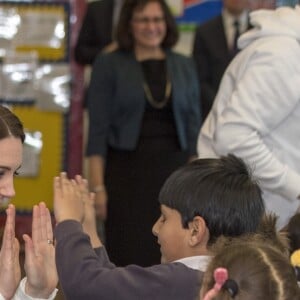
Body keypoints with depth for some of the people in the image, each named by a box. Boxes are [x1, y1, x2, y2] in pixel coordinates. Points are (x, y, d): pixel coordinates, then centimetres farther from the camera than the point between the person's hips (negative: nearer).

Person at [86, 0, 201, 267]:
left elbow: (194, 126, 11)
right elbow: (98, 129, -2)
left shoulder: (184, 67, 11)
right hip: (127, 171, -3)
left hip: (174, 170, 3)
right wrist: (97, 186, -8)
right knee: (129, 256, -5)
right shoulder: (109, 65, 1)